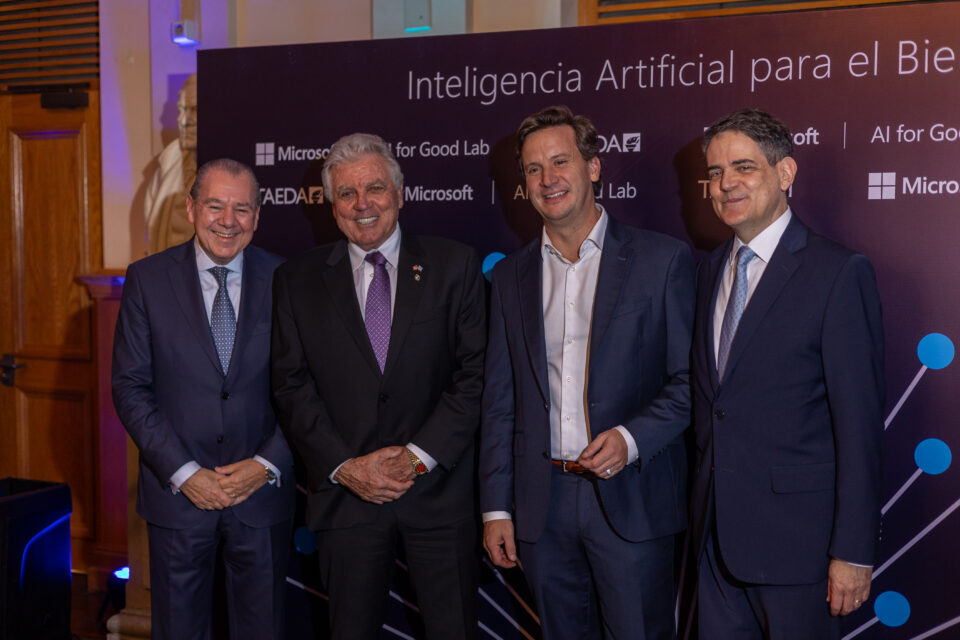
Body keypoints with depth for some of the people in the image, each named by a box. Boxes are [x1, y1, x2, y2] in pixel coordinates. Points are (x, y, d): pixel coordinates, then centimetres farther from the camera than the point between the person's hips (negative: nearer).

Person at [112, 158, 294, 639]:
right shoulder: (147, 279, -2)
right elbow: (130, 387, -4)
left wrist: (268, 465, -11)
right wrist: (183, 473, -12)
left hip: (262, 494, 1)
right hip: (177, 492, 0)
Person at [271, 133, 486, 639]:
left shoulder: (453, 266, 2)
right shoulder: (297, 280, 6)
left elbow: (476, 374, -3)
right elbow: (292, 387, 2)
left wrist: (419, 456, -10)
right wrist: (345, 465, -8)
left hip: (438, 488, -1)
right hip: (346, 491, 1)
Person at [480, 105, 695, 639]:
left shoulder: (663, 260, -2)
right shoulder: (512, 275, 10)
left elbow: (692, 379, -3)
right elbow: (500, 401, 11)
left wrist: (631, 438, -19)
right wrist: (496, 508, 7)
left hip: (631, 501, -3)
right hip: (542, 504, 4)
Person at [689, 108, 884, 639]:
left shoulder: (839, 272, -10)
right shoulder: (710, 272, 11)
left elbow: (859, 422, -13)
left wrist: (853, 551, -15)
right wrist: (699, 507, 9)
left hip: (794, 535, -6)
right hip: (715, 532, 6)